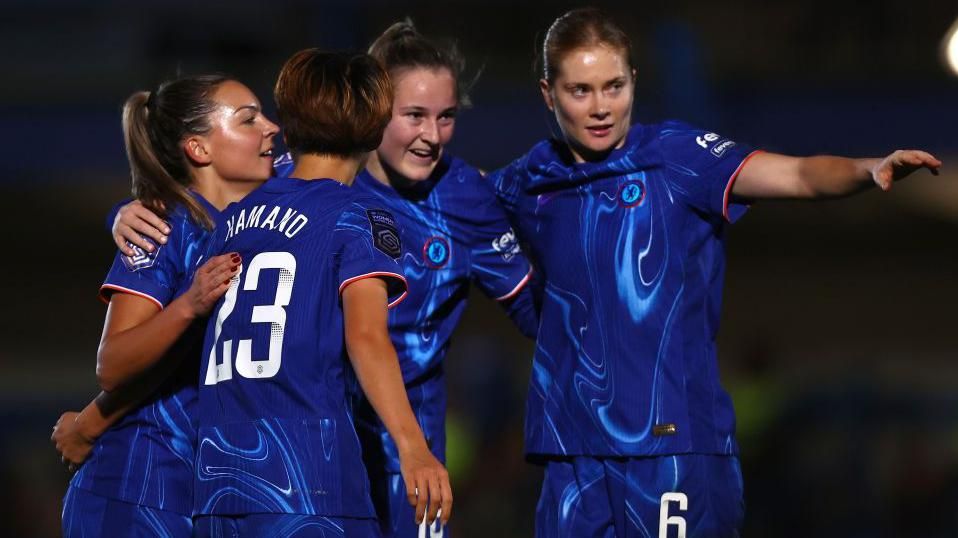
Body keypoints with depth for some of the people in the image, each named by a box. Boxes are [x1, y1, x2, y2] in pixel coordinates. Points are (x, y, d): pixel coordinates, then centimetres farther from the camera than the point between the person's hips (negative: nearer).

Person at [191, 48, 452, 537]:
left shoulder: (232, 220, 19)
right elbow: (365, 335, -16)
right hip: (304, 479, -6)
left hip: (218, 485, 6)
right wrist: (412, 447, -23)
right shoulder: (358, 217, 0)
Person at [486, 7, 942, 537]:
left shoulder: (677, 155, -4)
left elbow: (800, 176, -17)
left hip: (674, 438, -4)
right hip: (572, 446, 4)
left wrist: (867, 170, -34)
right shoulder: (528, 182, 9)